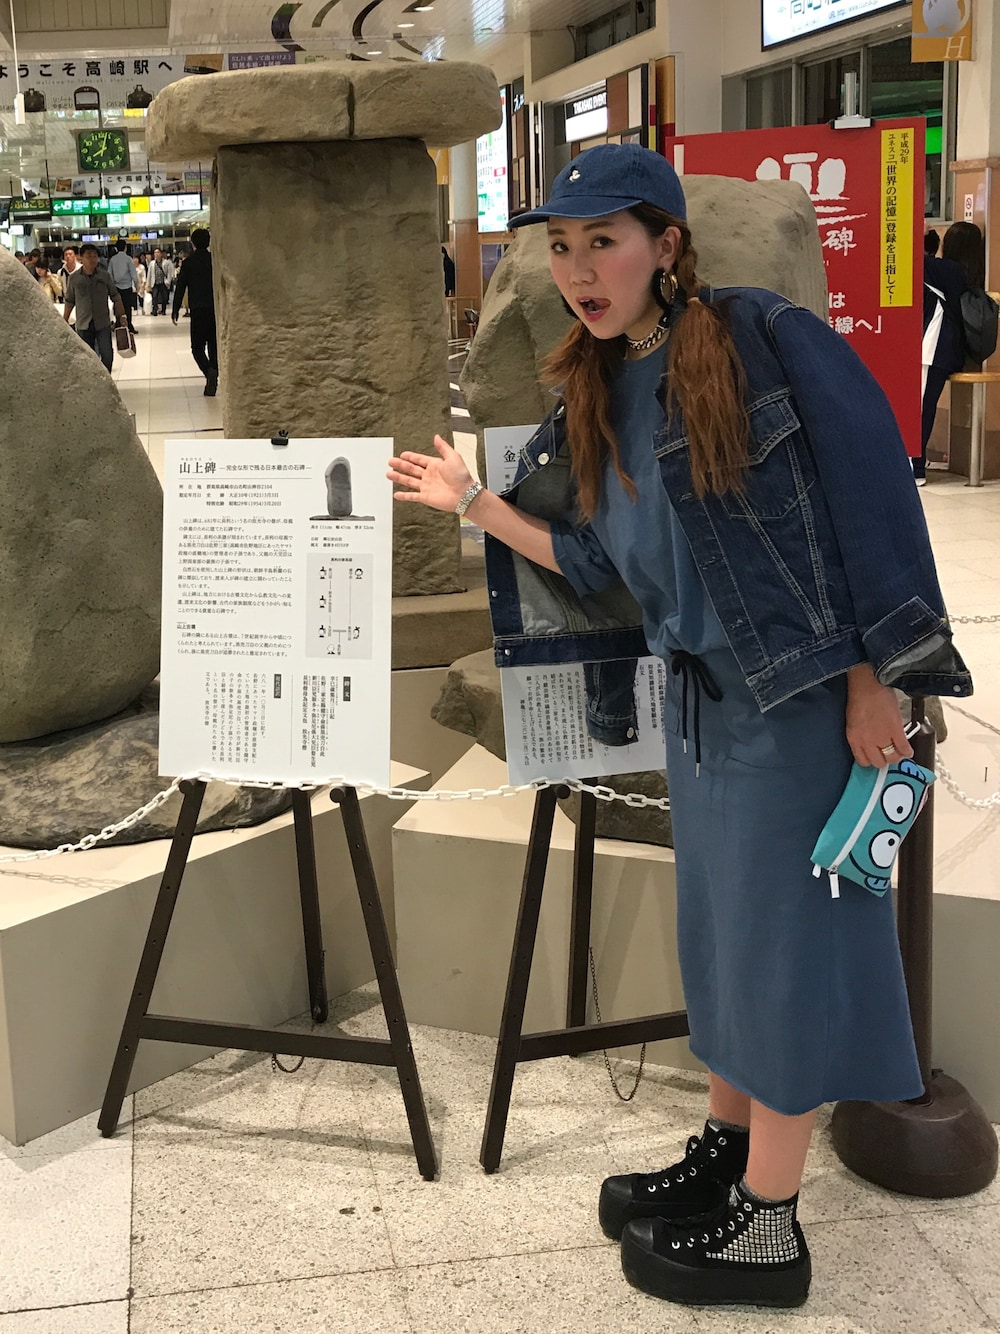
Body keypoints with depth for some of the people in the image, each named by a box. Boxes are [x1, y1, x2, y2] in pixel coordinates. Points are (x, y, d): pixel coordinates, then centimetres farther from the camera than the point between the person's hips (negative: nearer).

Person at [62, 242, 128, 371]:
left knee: (107, 355, -5)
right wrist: (64, 321, 9)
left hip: (103, 323, 0)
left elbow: (115, 298, 5)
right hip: (83, 325, 0)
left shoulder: (105, 276, 0)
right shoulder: (74, 278, 0)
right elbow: (69, 301, 8)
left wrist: (121, 316, 0)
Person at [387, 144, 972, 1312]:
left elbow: (868, 501, -15)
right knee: (717, 927, 16)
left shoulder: (768, 340, -14)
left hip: (803, 692, -7)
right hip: (699, 697, 7)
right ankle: (725, 1156, 34)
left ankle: (769, 1229, 15)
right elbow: (597, 560, 11)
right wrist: (472, 502, 9)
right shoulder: (594, 398, 7)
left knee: (781, 935, 1)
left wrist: (872, 678, -18)